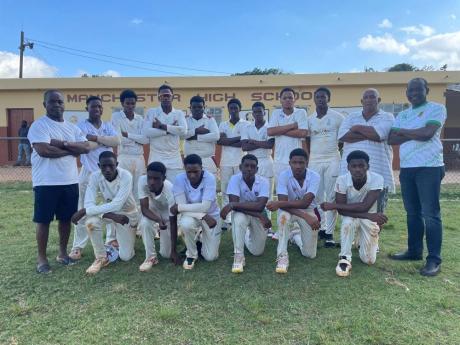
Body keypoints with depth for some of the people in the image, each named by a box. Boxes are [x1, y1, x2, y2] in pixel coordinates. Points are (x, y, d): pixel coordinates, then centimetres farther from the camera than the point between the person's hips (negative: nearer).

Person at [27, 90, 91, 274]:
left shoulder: (72, 127, 11)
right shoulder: (38, 125, -6)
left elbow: (86, 147, -2)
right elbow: (44, 150, -21)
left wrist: (63, 144, -15)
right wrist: (71, 150, -9)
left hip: (70, 181, 5)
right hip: (46, 182, -5)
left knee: (66, 218, 12)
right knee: (43, 220, 4)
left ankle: (62, 252, 27)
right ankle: (41, 257, 17)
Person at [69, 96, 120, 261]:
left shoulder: (108, 126, 9)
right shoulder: (80, 126, -2)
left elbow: (116, 141, -10)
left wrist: (96, 138, -17)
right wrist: (105, 140, -10)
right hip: (89, 172, -4)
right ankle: (78, 246, 9)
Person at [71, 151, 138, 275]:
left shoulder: (126, 176, -31)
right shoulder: (95, 176, -21)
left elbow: (116, 205, -38)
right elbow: (89, 204, -27)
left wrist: (84, 211, -37)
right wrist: (112, 216, -40)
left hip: (127, 214, -2)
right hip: (108, 211, 3)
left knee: (125, 256, -5)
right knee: (90, 222, -31)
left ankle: (123, 237, 30)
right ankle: (101, 258, -7)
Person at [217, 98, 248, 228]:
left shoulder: (246, 124, 4)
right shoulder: (223, 124, 13)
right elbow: (219, 141, -5)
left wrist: (227, 142, -9)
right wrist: (238, 138, -10)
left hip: (241, 162, -3)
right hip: (225, 162, 3)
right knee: (225, 191, 4)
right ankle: (226, 220, 10)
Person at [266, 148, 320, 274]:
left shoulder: (314, 177, -22)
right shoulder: (284, 175, -22)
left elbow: (305, 203, -32)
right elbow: (284, 203, -28)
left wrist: (279, 204, -37)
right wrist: (305, 216, -38)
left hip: (308, 210, 1)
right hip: (289, 209, -1)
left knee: (310, 254, -4)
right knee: (283, 216, -40)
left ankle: (296, 236, 29)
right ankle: (282, 256, -26)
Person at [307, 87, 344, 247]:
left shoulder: (337, 117, 0)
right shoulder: (309, 119, 10)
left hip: (333, 160, -3)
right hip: (314, 161, 3)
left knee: (331, 197, -3)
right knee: (317, 197, 4)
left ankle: (330, 233, 1)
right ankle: (322, 228, 16)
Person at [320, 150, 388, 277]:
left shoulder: (377, 179, -26)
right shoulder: (342, 180, -23)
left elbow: (365, 206, -33)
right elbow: (342, 211, -24)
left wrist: (333, 205, -30)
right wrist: (368, 215, -33)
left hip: (370, 218, 0)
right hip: (351, 217, 0)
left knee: (369, 260, -7)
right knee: (348, 221, -37)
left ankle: (368, 241, 27)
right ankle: (345, 258, -18)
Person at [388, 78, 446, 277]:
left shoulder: (436, 108, 0)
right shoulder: (402, 115, 17)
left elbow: (428, 133, -16)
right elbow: (391, 139, 4)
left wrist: (403, 132, -2)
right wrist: (415, 134, -9)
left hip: (429, 167, -6)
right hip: (407, 168, 6)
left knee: (430, 214, -6)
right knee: (413, 213, 12)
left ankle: (434, 259, 0)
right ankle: (414, 251, 22)